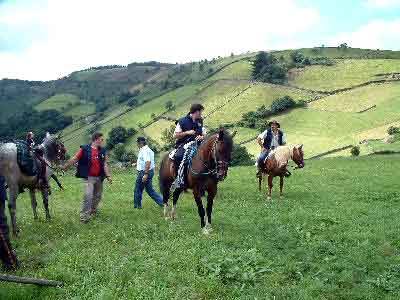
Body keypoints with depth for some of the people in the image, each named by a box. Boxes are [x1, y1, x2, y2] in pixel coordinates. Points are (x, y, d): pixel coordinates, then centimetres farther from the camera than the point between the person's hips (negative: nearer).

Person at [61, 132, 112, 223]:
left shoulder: (103, 151, 6)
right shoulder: (85, 149, -7)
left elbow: (105, 164, 5)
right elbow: (74, 159, -4)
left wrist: (108, 176, -4)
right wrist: (64, 167, -5)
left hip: (99, 177, 5)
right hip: (89, 177, -5)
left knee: (97, 196, 15)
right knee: (88, 195, -16)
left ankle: (93, 211, 36)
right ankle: (84, 215, -10)